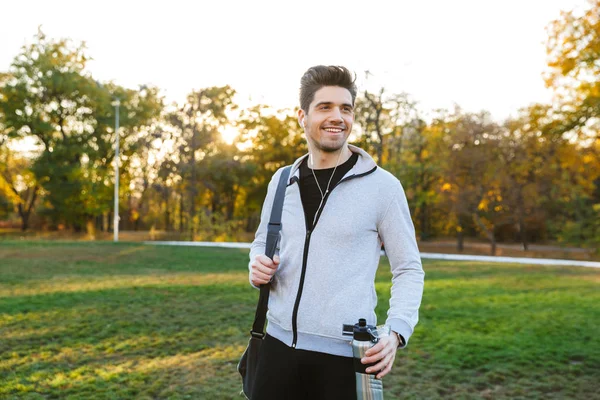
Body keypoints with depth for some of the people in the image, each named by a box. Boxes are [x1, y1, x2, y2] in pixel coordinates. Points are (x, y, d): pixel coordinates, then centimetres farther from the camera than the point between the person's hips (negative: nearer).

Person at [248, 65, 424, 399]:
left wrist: (397, 331, -18)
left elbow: (409, 269, -3)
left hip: (345, 355, -3)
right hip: (279, 345, 4)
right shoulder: (282, 182, 6)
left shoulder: (382, 186, -6)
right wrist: (258, 266, -2)